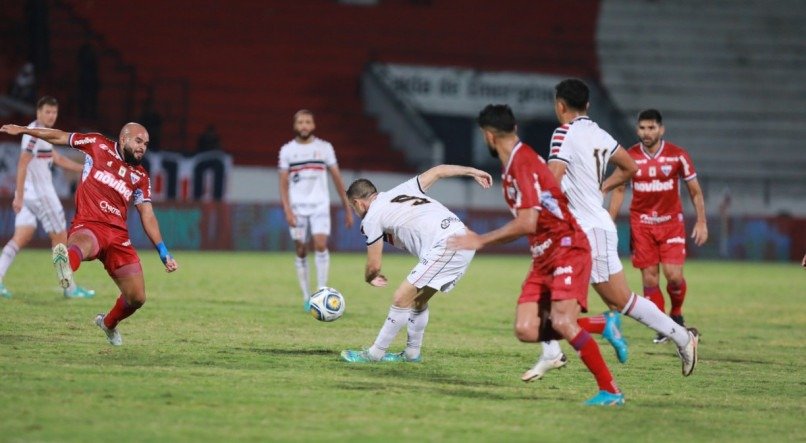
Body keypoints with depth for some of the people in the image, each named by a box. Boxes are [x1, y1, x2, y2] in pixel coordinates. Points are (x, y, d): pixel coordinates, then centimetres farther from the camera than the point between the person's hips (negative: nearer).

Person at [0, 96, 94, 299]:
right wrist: (19, 197, -25)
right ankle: (70, 288, 9)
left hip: (29, 195, 9)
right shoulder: (35, 134, -16)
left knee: (21, 237, 3)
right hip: (40, 194, -9)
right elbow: (22, 165, -22)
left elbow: (57, 159, 24)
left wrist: (85, 169, 20)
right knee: (60, 237, 2)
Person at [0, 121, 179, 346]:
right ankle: (66, 263, -81)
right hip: (88, 226, -5)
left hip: (118, 235, 5)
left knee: (137, 298, 4)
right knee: (83, 244, -44)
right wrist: (23, 130, 25)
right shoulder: (98, 145, 10)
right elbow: (60, 137, 20)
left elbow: (147, 215, 16)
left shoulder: (140, 176, 18)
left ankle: (109, 323, 36)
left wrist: (164, 252, 9)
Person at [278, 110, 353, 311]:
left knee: (321, 245, -18)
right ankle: (306, 297, 10)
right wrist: (287, 210, -11)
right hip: (297, 206, 1)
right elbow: (283, 183, 2)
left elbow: (337, 178, 8)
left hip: (320, 205, -1)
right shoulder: (287, 150, 4)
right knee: (301, 251, 2)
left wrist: (347, 208, 6)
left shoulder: (324, 148, 5)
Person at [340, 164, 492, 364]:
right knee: (418, 299, 21)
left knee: (401, 298, -3)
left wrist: (369, 278, 28)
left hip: (445, 246, -9)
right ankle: (412, 354, 27)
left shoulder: (372, 217, 3)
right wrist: (472, 172, 29)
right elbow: (438, 171, 24)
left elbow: (374, 266, 6)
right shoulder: (402, 190, 23)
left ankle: (374, 354, 2)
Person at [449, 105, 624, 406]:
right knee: (526, 330, -7)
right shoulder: (511, 166, 13)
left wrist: (481, 241, -15)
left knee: (562, 322, -25)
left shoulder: (523, 162, -17)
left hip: (567, 249, -9)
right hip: (543, 257, 9)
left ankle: (610, 391, -18)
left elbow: (527, 223, -23)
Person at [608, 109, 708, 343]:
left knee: (674, 275, -12)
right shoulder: (630, 157, -2)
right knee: (649, 278, -4)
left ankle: (676, 314, 16)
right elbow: (619, 190, 10)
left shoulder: (677, 155, -6)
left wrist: (701, 222, -2)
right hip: (641, 224, 1)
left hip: (671, 221, -1)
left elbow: (695, 190, 3)